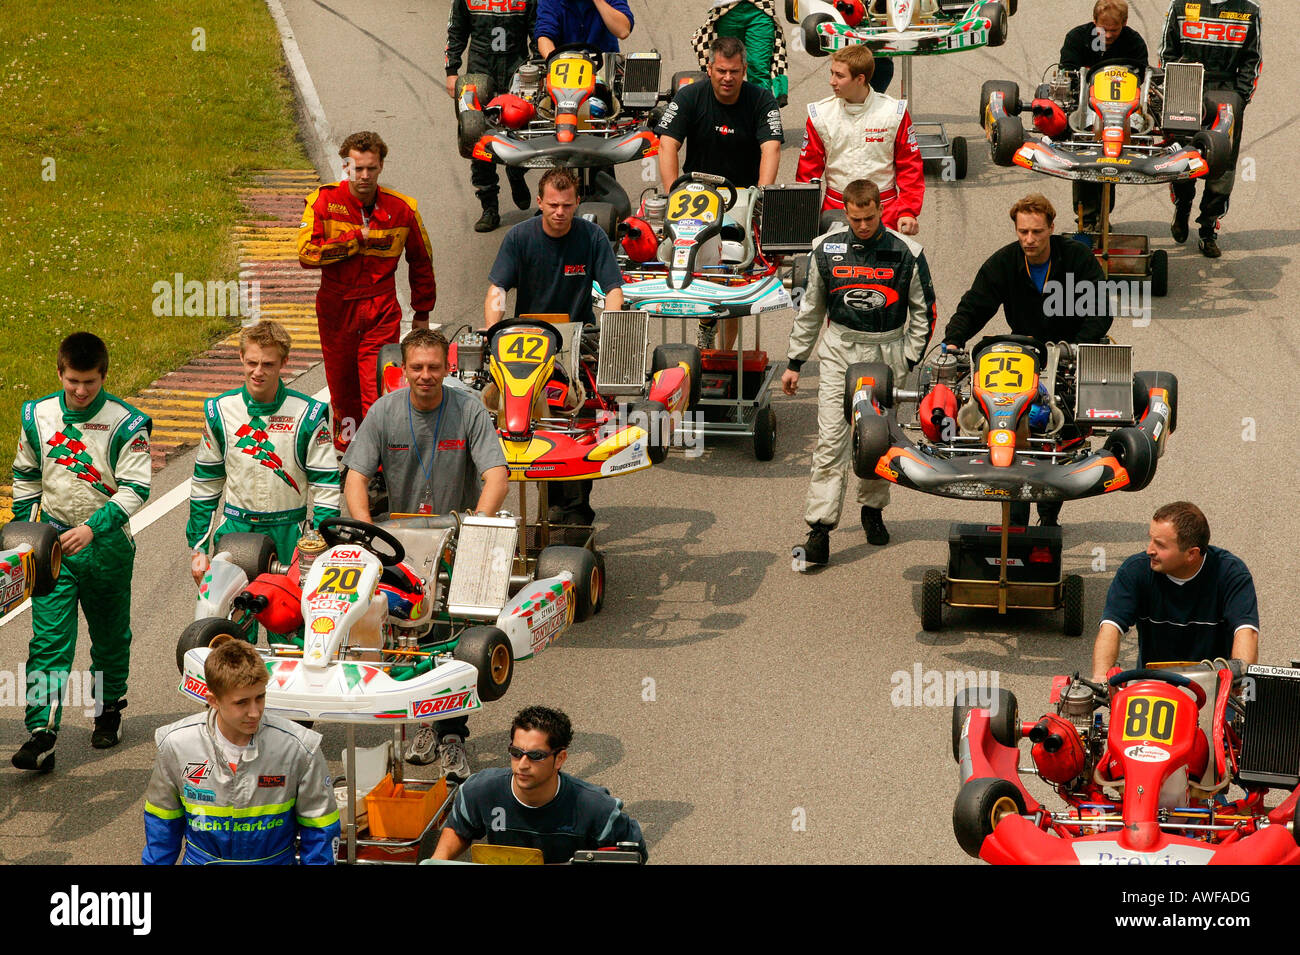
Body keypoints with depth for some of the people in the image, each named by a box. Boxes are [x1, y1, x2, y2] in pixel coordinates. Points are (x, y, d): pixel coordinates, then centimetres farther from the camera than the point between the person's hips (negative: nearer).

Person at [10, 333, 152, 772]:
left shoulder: (126, 423, -11)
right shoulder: (38, 416, 0)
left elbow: (135, 489, -15)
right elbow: (25, 478, 13)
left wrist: (93, 528, -26)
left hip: (107, 543, -1)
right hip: (54, 542, 1)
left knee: (110, 635, 15)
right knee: (49, 639, -9)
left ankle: (108, 711, 37)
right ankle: (41, 734, -16)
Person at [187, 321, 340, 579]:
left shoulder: (308, 414, -5)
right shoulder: (220, 410, 2)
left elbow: (326, 486, -2)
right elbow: (204, 482, 11)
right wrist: (199, 548, 9)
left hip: (289, 536, -2)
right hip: (235, 530, 2)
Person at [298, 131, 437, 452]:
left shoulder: (401, 209, 0)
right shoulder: (324, 202, -5)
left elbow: (421, 261, 15)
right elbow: (306, 253, -17)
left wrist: (422, 313, 18)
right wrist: (357, 238, -16)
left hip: (382, 311, -1)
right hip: (336, 309, 1)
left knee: (378, 393, -9)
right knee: (342, 391, 9)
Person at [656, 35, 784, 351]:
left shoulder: (761, 100, -5)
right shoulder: (689, 97, -4)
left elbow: (771, 149, -17)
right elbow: (668, 146, -12)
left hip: (743, 196, 0)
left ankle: (724, 351, -1)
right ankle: (706, 323, 2)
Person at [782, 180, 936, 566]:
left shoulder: (906, 253, -6)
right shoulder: (828, 249, -1)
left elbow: (923, 311, 3)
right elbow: (810, 309, 10)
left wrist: (908, 363, -3)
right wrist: (795, 363, 11)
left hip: (886, 352, 0)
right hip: (839, 350, 0)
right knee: (831, 440, -8)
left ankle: (872, 508, 30)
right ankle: (820, 529, -11)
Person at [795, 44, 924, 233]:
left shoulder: (894, 113, -1)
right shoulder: (820, 114, 3)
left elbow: (910, 168, 4)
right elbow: (808, 172, 9)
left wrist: (907, 212, -4)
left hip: (884, 211, -1)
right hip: (834, 209, 1)